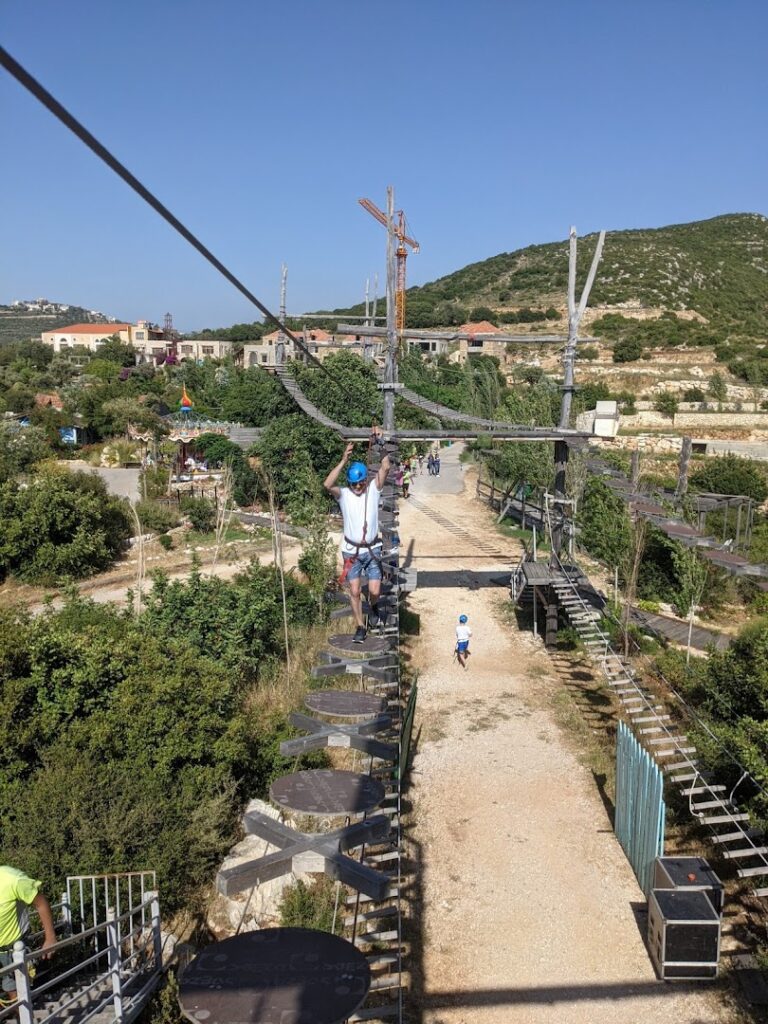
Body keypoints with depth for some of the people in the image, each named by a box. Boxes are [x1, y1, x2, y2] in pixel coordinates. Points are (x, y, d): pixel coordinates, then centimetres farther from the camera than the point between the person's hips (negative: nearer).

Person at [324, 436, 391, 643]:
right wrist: (343, 460, -32)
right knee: (354, 591, 2)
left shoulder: (373, 489, -2)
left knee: (374, 591, -3)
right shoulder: (343, 494, -6)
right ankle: (360, 627, 19)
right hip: (351, 551, 0)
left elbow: (385, 468, -15)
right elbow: (327, 485, -28)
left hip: (372, 549, 1)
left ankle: (374, 607, 33)